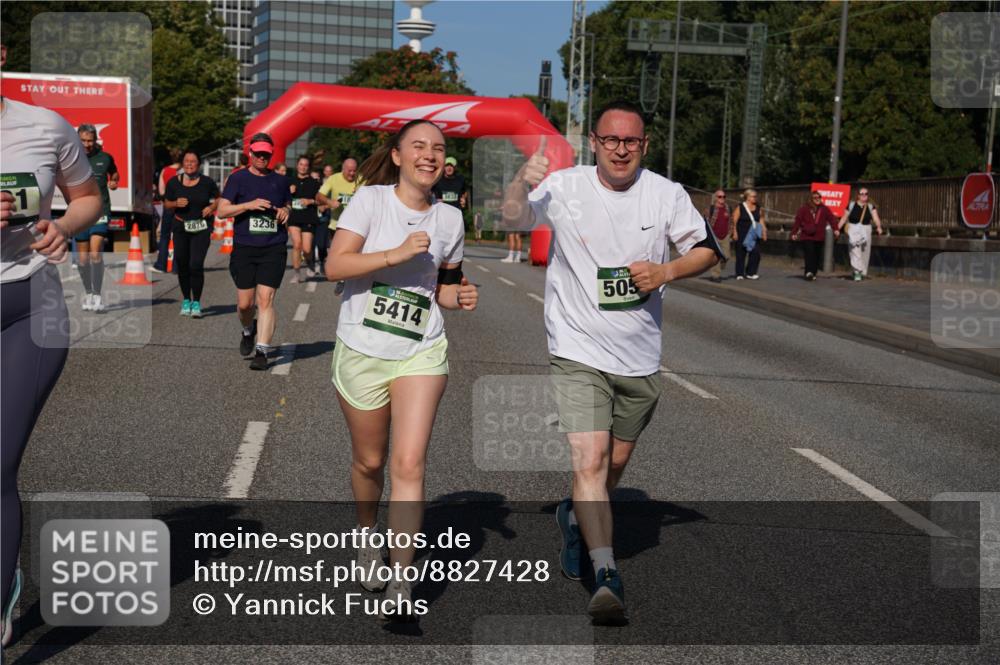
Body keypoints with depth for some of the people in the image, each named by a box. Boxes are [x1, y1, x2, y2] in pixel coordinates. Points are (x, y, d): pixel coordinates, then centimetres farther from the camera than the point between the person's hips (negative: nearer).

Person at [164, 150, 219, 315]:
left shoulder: (207, 182, -2)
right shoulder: (174, 183, 1)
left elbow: (218, 198, 11)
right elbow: (166, 203, 11)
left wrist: (212, 207, -8)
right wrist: (176, 203, -10)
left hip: (201, 228, -2)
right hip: (181, 227, 2)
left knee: (196, 265, -12)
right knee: (182, 264, 6)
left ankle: (196, 303, -2)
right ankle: (186, 301, 23)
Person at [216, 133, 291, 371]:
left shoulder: (280, 181, 12)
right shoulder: (238, 179, 4)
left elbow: (287, 207, 26)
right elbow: (222, 210, -2)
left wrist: (285, 213, 2)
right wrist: (250, 205, -14)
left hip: (273, 249, 0)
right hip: (244, 248, 0)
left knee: (266, 299, -10)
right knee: (245, 303, 4)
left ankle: (262, 351, -8)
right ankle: (249, 330, 37)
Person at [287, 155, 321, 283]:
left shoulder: (314, 182, 3)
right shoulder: (291, 180, 9)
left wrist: (310, 201, -12)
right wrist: (289, 192, -2)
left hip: (309, 218, -1)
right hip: (294, 216, 1)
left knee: (306, 249, -6)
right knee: (296, 244, -13)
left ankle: (311, 263, 28)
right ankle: (296, 273, -1)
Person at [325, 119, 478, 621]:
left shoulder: (449, 219, 4)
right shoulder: (371, 199, -6)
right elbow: (335, 266, -15)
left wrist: (459, 296, -5)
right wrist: (395, 254, -24)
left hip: (421, 354, 1)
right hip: (361, 352, -1)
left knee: (409, 465, -11)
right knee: (369, 461, 13)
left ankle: (400, 585, -7)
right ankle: (368, 537, 44)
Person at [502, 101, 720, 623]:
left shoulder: (667, 194, -1)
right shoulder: (564, 187, -6)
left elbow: (707, 249, 6)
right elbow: (513, 219, -8)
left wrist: (666, 272, -14)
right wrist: (521, 182, -29)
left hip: (640, 356, 4)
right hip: (578, 351, -3)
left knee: (616, 463, 17)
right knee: (590, 459, -17)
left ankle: (575, 517, 47)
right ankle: (607, 577, -13)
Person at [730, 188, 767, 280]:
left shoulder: (758, 209, 11)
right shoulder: (740, 208, -3)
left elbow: (761, 222, 14)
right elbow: (734, 222, -5)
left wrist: (764, 233, 9)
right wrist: (734, 233, -12)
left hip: (754, 235, 4)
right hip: (742, 235, -4)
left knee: (755, 252, -7)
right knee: (741, 254, 2)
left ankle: (750, 273, 3)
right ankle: (739, 274, 12)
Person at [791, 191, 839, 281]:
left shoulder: (824, 209, 6)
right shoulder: (804, 208, -2)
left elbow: (831, 218, 1)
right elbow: (798, 220, -2)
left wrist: (835, 229, -12)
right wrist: (794, 233, -4)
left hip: (819, 237, 3)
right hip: (807, 236, -3)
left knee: (817, 256, 6)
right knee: (809, 254, -16)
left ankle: (813, 274, 15)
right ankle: (809, 272, -25)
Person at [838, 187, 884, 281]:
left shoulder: (871, 207, 6)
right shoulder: (851, 205, 3)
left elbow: (876, 218, -8)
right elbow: (844, 218, 8)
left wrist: (879, 227, -27)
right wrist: (838, 228, 0)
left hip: (865, 231, 2)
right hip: (853, 231, -2)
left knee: (865, 252, 8)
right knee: (855, 251, -14)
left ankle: (863, 272, 22)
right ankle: (857, 272, -19)